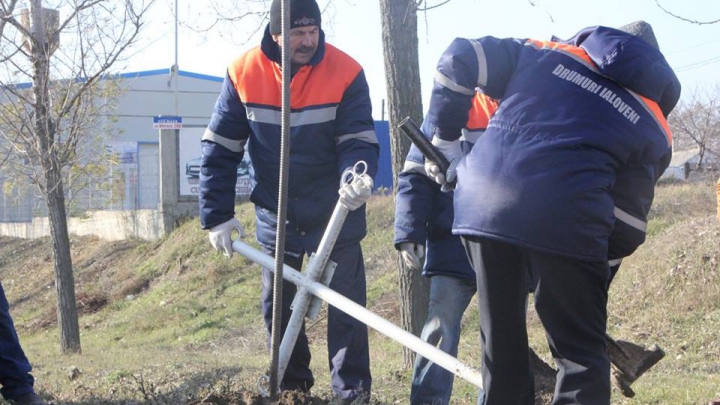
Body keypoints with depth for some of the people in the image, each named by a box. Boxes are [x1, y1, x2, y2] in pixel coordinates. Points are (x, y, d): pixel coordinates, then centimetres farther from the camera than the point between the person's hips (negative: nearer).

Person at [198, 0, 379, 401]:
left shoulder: (346, 73, -17)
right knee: (277, 303, 12)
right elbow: (220, 148, -5)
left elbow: (359, 140, -17)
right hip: (275, 212, 3)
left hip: (335, 210, -2)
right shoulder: (244, 73, -11)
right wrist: (217, 215, -9)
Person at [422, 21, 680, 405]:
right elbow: (627, 226, 12)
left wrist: (445, 141, 24)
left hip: (481, 204, 3)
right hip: (565, 221, -3)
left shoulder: (543, 54, 23)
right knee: (581, 354, 8)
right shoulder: (653, 128, 17)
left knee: (500, 341, 19)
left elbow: (459, 59, 19)